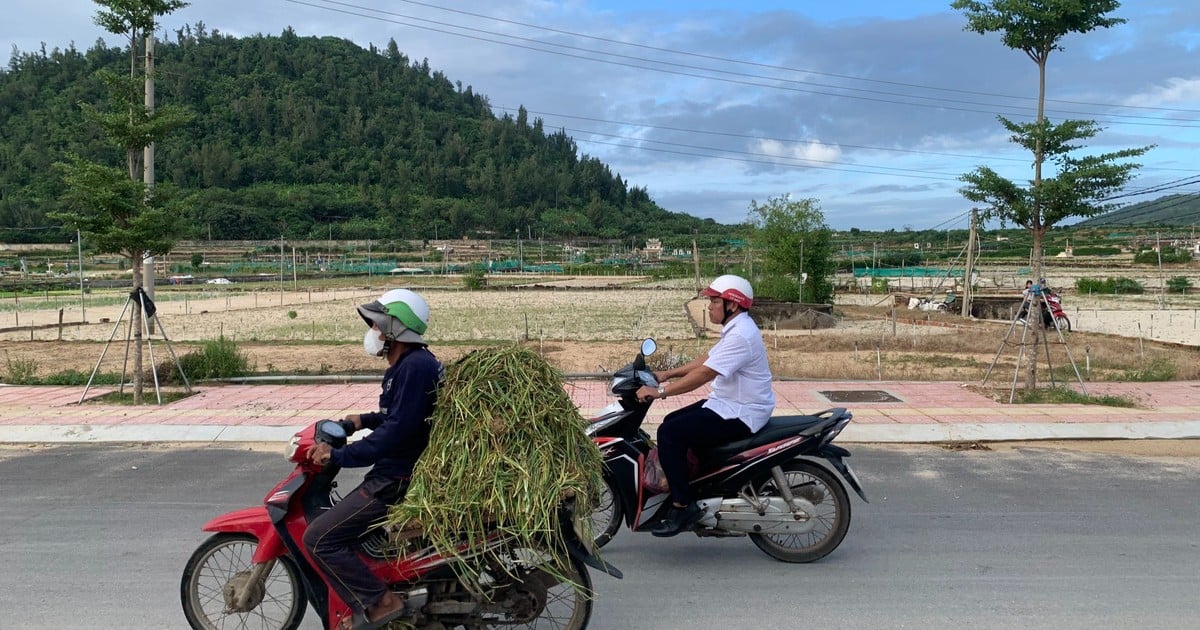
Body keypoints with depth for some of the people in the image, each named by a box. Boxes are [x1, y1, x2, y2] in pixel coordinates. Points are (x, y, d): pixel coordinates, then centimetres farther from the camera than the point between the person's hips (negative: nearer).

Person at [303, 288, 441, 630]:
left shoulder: (415, 366, -21)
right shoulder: (409, 363, 12)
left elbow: (396, 430, -27)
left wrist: (338, 455, -23)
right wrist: (365, 419, 16)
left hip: (398, 480, -11)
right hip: (398, 470, 11)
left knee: (319, 538, -12)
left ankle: (377, 602, -8)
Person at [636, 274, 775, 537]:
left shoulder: (741, 336, -22)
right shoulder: (736, 328, 12)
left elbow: (704, 373, -27)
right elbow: (706, 359, 18)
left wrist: (659, 391, -24)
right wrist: (667, 374, 13)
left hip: (740, 416, -11)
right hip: (728, 405, 11)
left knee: (669, 434, -18)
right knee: (671, 422, 14)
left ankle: (683, 506, -13)